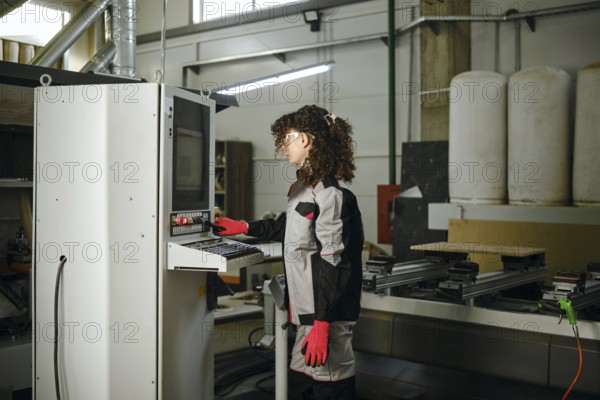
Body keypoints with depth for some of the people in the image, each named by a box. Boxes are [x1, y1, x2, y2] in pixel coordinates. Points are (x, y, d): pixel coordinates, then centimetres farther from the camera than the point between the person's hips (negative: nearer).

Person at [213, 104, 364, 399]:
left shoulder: (330, 193, -18)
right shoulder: (305, 184, 14)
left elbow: (333, 262, -20)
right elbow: (290, 227, 29)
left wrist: (322, 323, -20)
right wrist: (244, 228, 31)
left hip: (327, 310, -9)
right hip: (305, 306, 10)